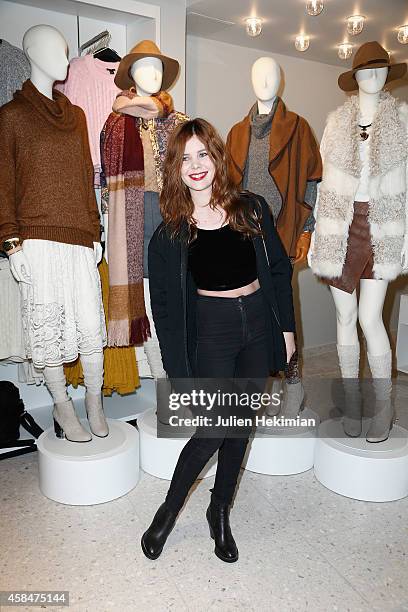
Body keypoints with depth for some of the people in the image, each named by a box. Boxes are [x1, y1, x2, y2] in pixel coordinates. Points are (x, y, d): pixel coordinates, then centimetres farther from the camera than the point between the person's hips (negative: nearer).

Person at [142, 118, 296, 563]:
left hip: (259, 326, 3)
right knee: (214, 428, -5)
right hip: (210, 332, -3)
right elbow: (164, 306, -3)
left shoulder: (252, 209, 0)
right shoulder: (171, 233, -5)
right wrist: (179, 371, -6)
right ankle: (169, 510, 23)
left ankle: (220, 512, 34)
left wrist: (286, 327, 4)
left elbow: (279, 270, 7)